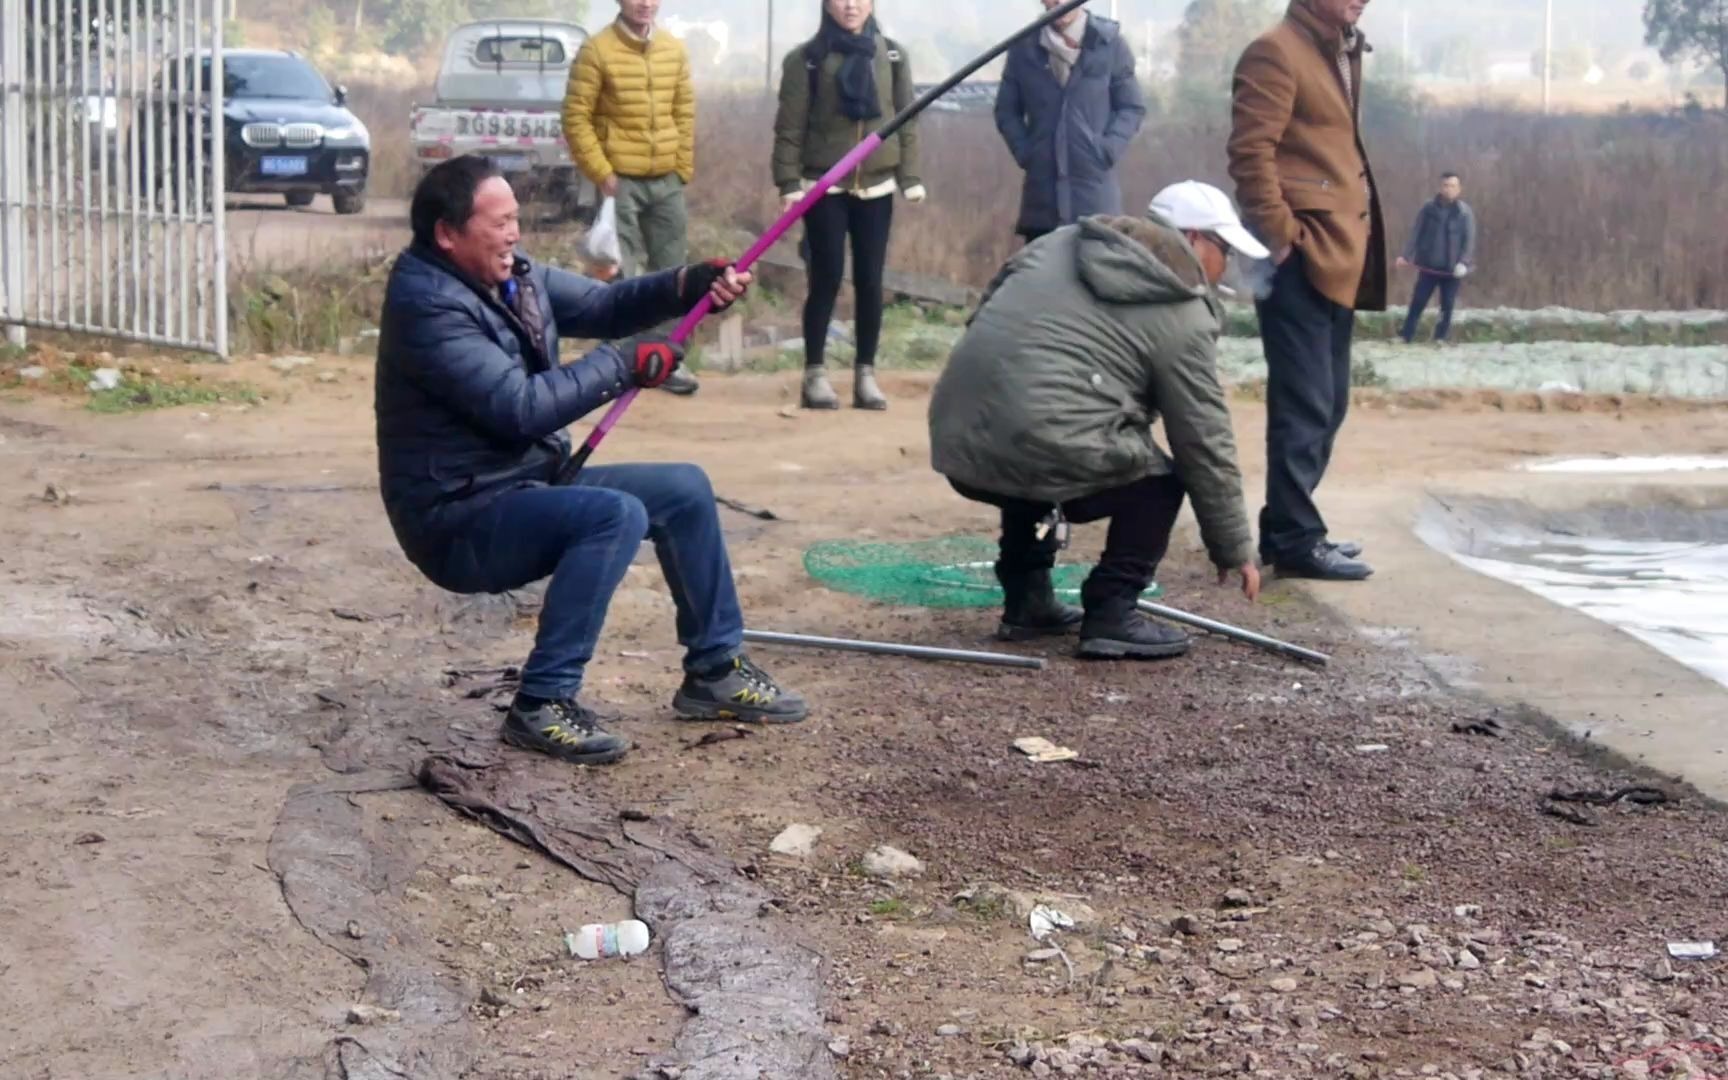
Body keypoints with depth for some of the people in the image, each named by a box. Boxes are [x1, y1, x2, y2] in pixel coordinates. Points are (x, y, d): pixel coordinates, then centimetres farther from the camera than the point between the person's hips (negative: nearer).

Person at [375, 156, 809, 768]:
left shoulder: (513, 276, 5)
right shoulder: (428, 305, -23)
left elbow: (601, 306, 10)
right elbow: (520, 408, -29)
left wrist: (689, 286, -8)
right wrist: (626, 363, -20)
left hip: (531, 483, 10)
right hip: (461, 521, -10)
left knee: (684, 489, 9)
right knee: (617, 515, -31)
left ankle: (715, 671, 20)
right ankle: (542, 705, -24)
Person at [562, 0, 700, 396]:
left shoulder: (675, 50, 7)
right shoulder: (597, 50, -8)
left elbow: (685, 113, 13)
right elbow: (576, 117, -8)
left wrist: (684, 169, 7)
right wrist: (601, 173, -12)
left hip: (667, 181, 5)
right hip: (621, 181, -5)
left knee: (669, 273, 9)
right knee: (620, 275, -3)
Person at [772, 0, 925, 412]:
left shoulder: (892, 55, 6)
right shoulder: (807, 58, -3)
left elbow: (907, 121, 7)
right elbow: (789, 126, -4)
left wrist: (910, 178, 0)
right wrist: (789, 182, -10)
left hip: (876, 187, 3)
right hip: (824, 187, -3)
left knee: (870, 281, 3)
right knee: (827, 279, -3)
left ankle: (865, 374, 10)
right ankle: (815, 373, 6)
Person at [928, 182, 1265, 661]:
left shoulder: (1061, 242, 22)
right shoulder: (1182, 316, 4)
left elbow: (983, 313, 25)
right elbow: (1206, 446, 6)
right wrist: (1235, 549, 17)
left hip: (958, 442, 7)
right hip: (1047, 453, -7)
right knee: (1159, 480, 15)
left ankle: (1026, 603, 35)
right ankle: (1111, 616, 7)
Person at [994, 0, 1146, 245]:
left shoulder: (1109, 43, 2)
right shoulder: (1024, 46, 7)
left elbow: (1132, 107, 7)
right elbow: (1007, 109, 15)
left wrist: (1107, 151, -7)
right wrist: (1023, 151, 1)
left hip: (1095, 188, -2)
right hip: (1042, 190, 2)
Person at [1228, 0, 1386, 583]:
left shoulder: (1341, 53, 19)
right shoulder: (1276, 52, -9)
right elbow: (1250, 153, -15)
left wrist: (1356, 236, 15)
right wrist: (1280, 235, -18)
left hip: (1339, 252, 9)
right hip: (1301, 255, -9)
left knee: (1327, 401, 14)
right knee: (1304, 402, -6)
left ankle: (1288, 527, 22)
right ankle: (1295, 539, -1)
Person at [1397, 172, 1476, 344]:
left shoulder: (1465, 212, -1)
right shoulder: (1429, 208, 1)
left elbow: (1469, 240, -5)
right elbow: (1416, 233, 1)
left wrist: (1463, 263, -18)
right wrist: (1406, 255, -9)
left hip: (1452, 268, 0)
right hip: (1428, 265, 0)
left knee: (1447, 307, 4)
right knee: (1417, 303, -2)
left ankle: (1440, 341, 11)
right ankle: (1405, 338, 1)